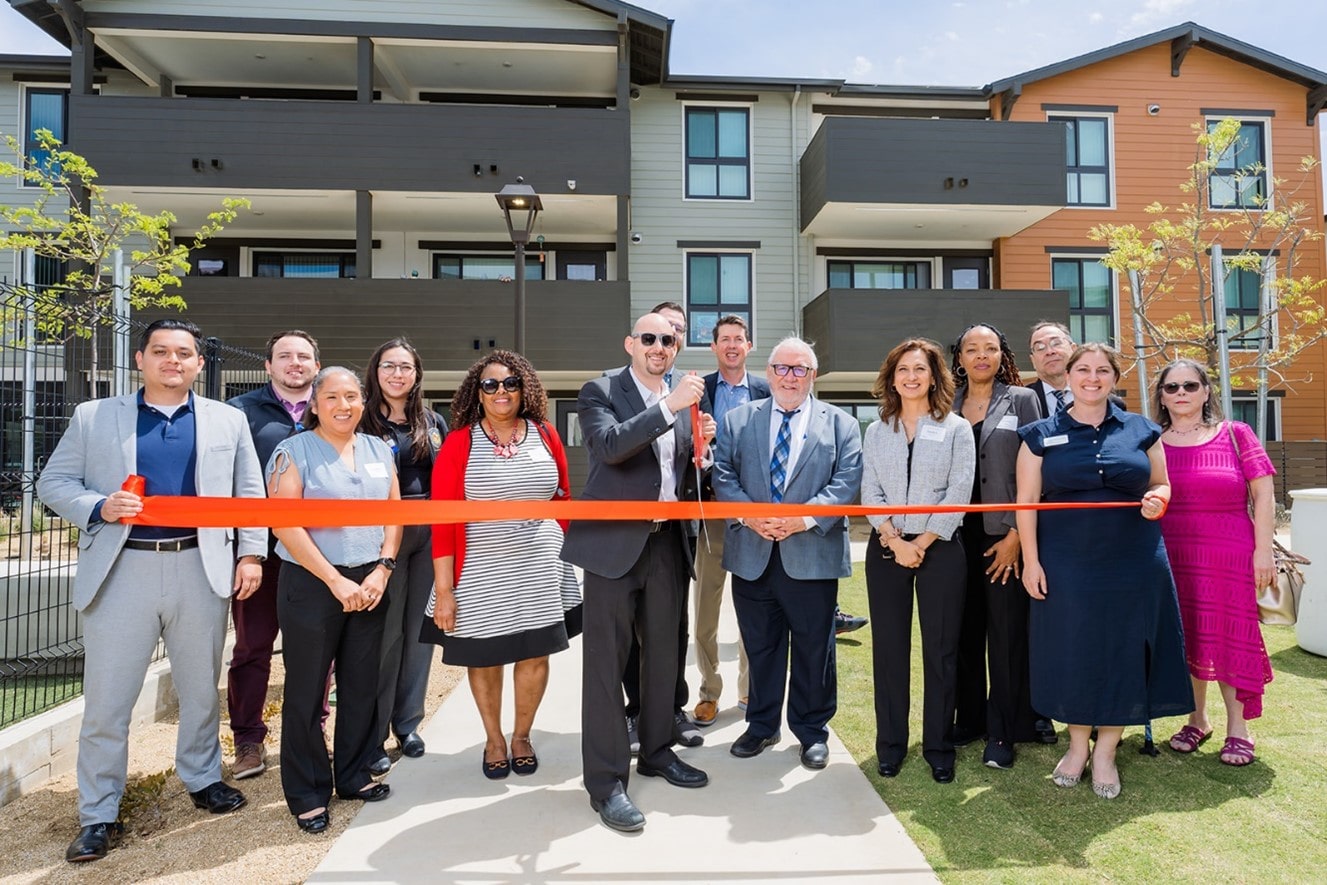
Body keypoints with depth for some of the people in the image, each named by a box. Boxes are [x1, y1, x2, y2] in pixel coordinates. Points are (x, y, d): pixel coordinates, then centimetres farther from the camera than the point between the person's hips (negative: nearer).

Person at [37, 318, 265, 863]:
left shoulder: (228, 421, 8)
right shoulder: (93, 418, 6)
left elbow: (250, 493, 8)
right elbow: (53, 483, 6)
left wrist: (250, 553, -1)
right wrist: (98, 507, -13)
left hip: (201, 571, 1)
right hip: (120, 573, 0)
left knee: (201, 689, 14)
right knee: (106, 700, 5)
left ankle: (202, 779, 34)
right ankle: (99, 816, 20)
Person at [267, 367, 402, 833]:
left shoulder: (379, 450, 10)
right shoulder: (293, 451, -4)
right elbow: (286, 524, -11)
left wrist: (382, 569, -4)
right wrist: (336, 581, -14)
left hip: (370, 584, 4)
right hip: (312, 585, -4)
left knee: (362, 685, 12)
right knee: (306, 690, 5)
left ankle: (353, 775, 29)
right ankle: (307, 794, 20)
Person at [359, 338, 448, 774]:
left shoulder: (434, 422, 10)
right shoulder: (362, 421, -1)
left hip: (429, 535, 4)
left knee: (419, 630, 10)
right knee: (384, 633, 0)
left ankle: (406, 722, 25)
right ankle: (372, 734, 14)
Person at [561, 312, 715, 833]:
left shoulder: (682, 401, 12)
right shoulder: (600, 392, -5)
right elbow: (610, 445, -24)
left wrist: (701, 443, -3)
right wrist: (668, 407, -27)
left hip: (668, 543, 6)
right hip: (615, 544, -6)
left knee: (663, 653, 17)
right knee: (606, 663, 0)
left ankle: (656, 752, 36)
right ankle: (606, 783, 11)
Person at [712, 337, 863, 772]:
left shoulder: (840, 424, 5)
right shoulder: (737, 420, 9)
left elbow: (847, 481, -5)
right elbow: (723, 476, 2)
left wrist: (804, 517, -17)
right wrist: (749, 515, -14)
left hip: (812, 554, -1)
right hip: (752, 555, 2)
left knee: (814, 649, 9)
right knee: (760, 647, 14)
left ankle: (812, 730, 28)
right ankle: (761, 725, 31)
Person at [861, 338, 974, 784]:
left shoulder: (956, 429, 2)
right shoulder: (876, 432, 9)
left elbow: (959, 493, -5)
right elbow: (870, 493, 2)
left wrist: (922, 542, -12)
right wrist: (895, 540, -11)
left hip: (940, 548, -2)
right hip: (886, 548, 2)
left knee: (941, 650, 4)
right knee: (889, 648, 7)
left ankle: (938, 747, 19)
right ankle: (890, 744, 19)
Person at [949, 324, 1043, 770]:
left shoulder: (1021, 400, 3)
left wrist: (1017, 534, -10)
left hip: (1004, 534, -3)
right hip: (958, 533, 3)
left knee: (1007, 633, 2)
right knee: (964, 630, 9)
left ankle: (1003, 732, 13)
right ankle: (968, 718, 23)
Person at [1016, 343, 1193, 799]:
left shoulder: (1140, 430, 7)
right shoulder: (1041, 435, 2)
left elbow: (1162, 485, 15)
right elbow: (1026, 501, -1)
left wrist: (1157, 499, -10)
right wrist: (1031, 561, -8)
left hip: (1132, 562, 2)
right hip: (1066, 562, -1)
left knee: (1122, 652, 6)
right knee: (1071, 650, 5)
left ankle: (1105, 752, 23)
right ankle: (1077, 746, 25)